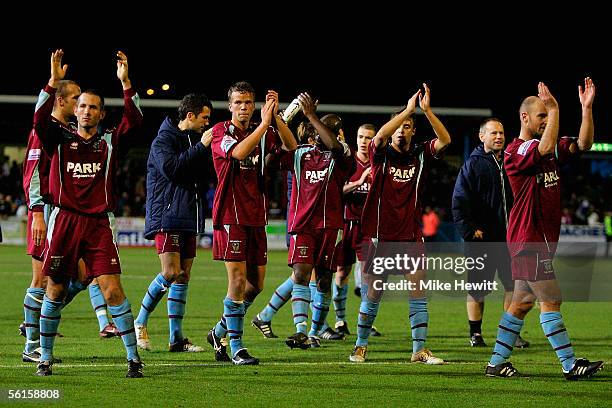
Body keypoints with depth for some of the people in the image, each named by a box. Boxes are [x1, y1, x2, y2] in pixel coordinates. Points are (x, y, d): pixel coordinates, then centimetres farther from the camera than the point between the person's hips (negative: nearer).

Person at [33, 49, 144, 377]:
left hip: (99, 224, -1)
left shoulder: (110, 142, 9)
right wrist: (54, 82, -20)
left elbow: (134, 120, -6)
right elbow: (40, 119, -10)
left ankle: (133, 357, -4)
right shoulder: (60, 139, 8)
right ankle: (44, 359, 17)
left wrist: (125, 83, -15)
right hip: (64, 221, 1)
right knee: (54, 291, 5)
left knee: (112, 289, -9)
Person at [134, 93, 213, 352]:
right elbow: (171, 168, -23)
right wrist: (201, 146, -20)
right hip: (167, 216, -8)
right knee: (171, 273, -16)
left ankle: (176, 338, 8)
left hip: (189, 219, 8)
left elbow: (204, 174, 22)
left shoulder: (195, 140, 17)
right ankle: (140, 323, 1)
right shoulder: (164, 139, -7)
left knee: (183, 276, 6)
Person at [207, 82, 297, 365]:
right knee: (238, 280, -11)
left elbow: (290, 146, -5)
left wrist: (275, 116, -17)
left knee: (255, 284, 7)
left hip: (256, 217, 6)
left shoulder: (261, 132, 11)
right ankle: (236, 349, -4)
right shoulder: (221, 131, -4)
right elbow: (238, 152, -24)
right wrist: (264, 123, -25)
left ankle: (219, 332, 26)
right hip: (230, 216, -6)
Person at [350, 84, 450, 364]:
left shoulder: (420, 155, 5)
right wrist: (408, 110, -26)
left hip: (411, 236, 2)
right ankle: (360, 346, 18)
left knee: (418, 293, -5)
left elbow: (445, 139, -11)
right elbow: (380, 136, -22)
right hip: (379, 236, -2)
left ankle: (419, 350, 2)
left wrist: (427, 110, -23)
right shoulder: (380, 154, 0)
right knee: (372, 295, 4)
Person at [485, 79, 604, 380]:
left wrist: (587, 108, -7)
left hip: (541, 239, 9)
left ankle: (496, 363, 15)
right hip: (529, 239, -9)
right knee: (550, 301, -8)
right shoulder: (515, 151, -12)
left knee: (521, 302, 10)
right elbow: (546, 147, -31)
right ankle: (570, 365, -7)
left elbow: (583, 144, 2)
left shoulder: (552, 149, 14)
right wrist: (555, 109, -29)